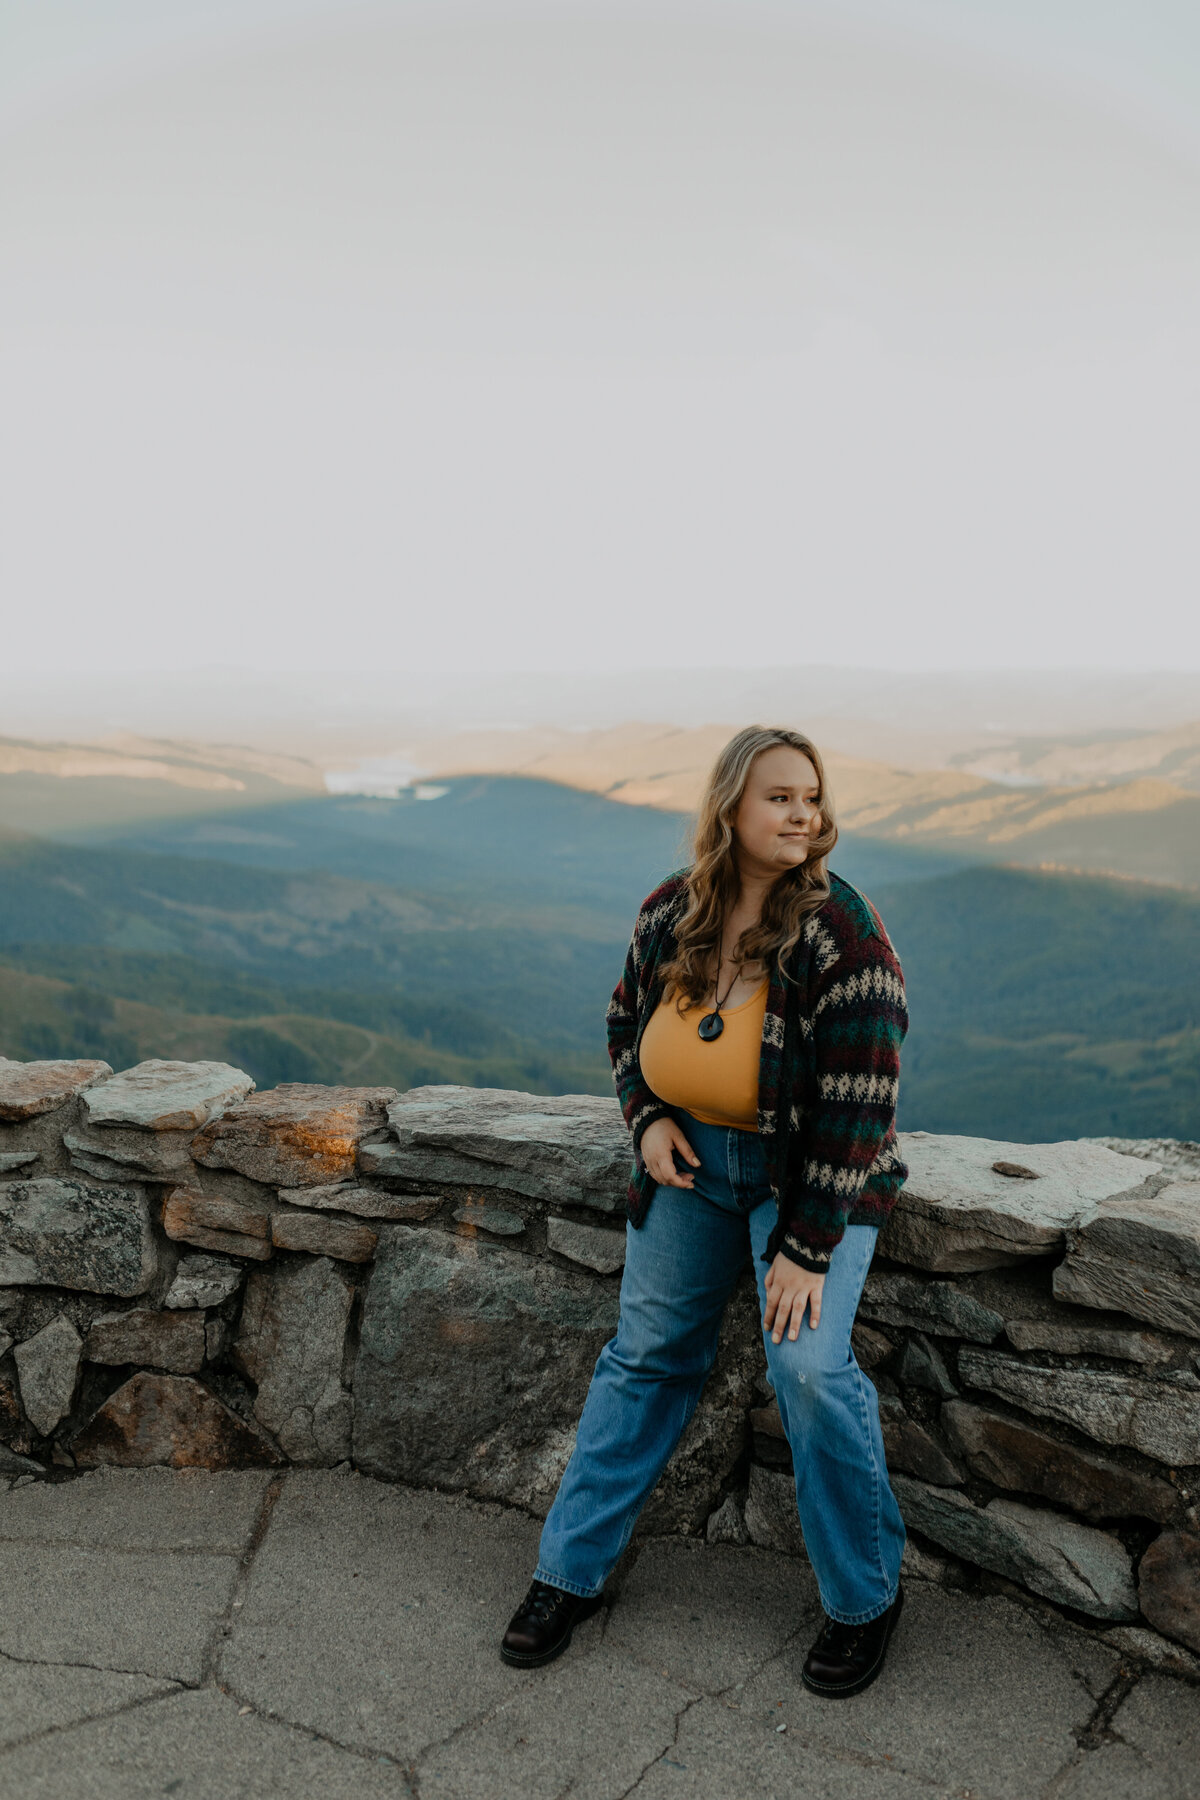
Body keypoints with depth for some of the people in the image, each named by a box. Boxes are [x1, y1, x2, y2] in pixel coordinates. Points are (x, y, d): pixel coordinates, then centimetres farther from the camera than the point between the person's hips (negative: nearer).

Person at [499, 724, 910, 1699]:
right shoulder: (669, 912, -5)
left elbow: (856, 1102, -21)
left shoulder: (841, 932, -20)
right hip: (692, 1156, 4)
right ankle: (570, 1571, 22)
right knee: (647, 1352, 8)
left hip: (813, 1172, -4)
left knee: (809, 1366, -16)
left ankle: (866, 1598, 9)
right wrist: (648, 1118, -5)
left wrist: (807, 1246, -21)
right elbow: (627, 1022, 12)